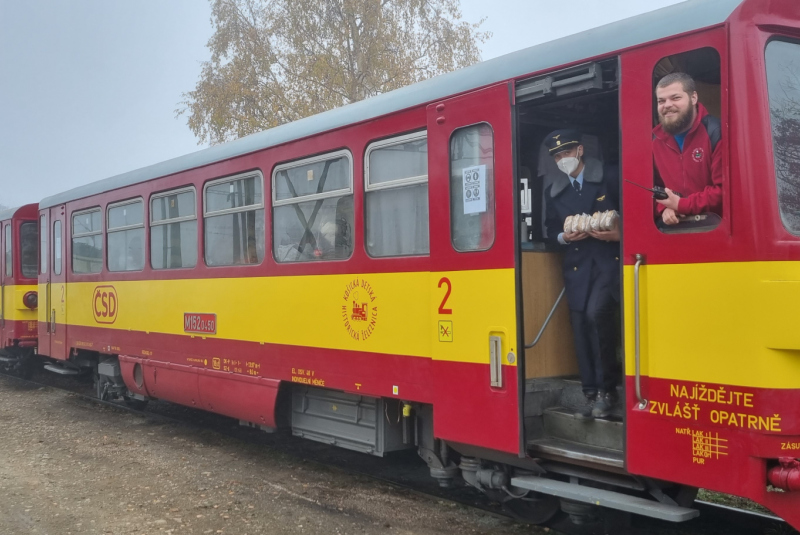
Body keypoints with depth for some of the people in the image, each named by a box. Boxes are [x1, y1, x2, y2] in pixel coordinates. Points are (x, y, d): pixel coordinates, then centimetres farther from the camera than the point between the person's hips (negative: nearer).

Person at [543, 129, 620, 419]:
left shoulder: (610, 177, 0)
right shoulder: (553, 191, 14)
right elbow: (551, 231, 16)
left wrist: (618, 234, -18)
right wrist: (563, 237, -5)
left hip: (609, 261, -5)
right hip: (577, 267, 5)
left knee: (596, 313, -23)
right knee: (580, 327, 0)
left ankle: (606, 390, -9)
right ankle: (592, 395, 10)